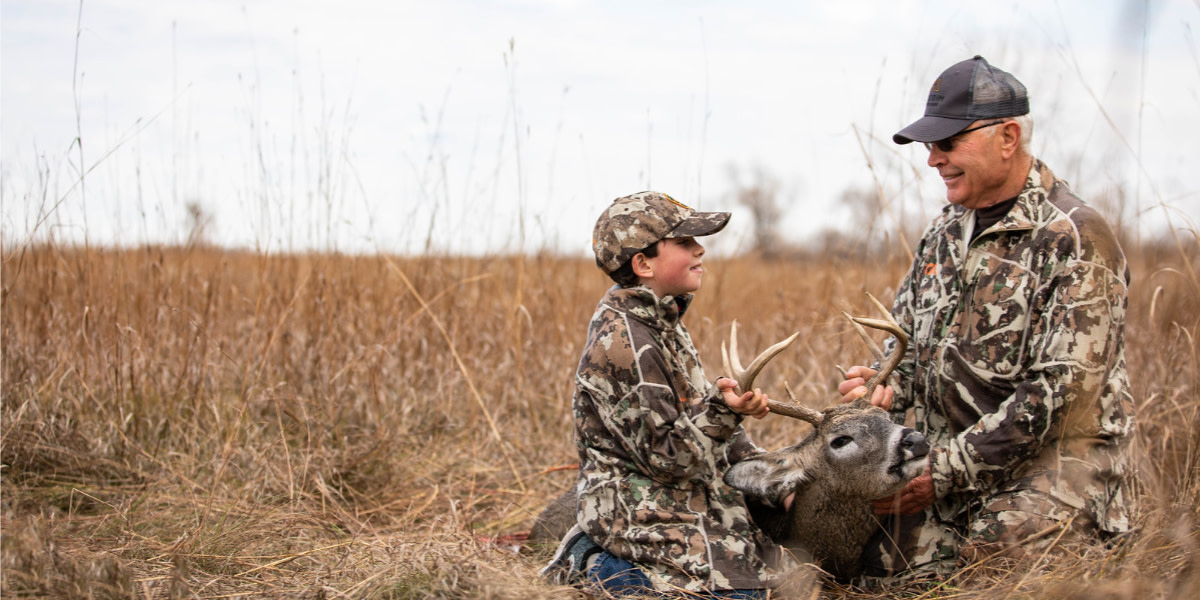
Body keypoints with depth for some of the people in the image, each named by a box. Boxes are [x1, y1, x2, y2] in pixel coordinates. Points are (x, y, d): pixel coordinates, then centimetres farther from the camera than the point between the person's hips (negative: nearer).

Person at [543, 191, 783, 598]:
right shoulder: (624, 343, -23)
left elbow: (694, 409, 17)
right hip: (645, 518, -10)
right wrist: (722, 411, -37)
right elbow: (666, 457, -23)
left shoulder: (660, 321, 9)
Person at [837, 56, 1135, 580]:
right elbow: (910, 337, 22)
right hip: (949, 464, 6)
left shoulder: (1076, 241, -12)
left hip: (1050, 466, -5)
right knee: (881, 557, -13)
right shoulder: (946, 231, 12)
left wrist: (943, 472, -19)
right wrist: (888, 390, -3)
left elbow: (1058, 392, -18)